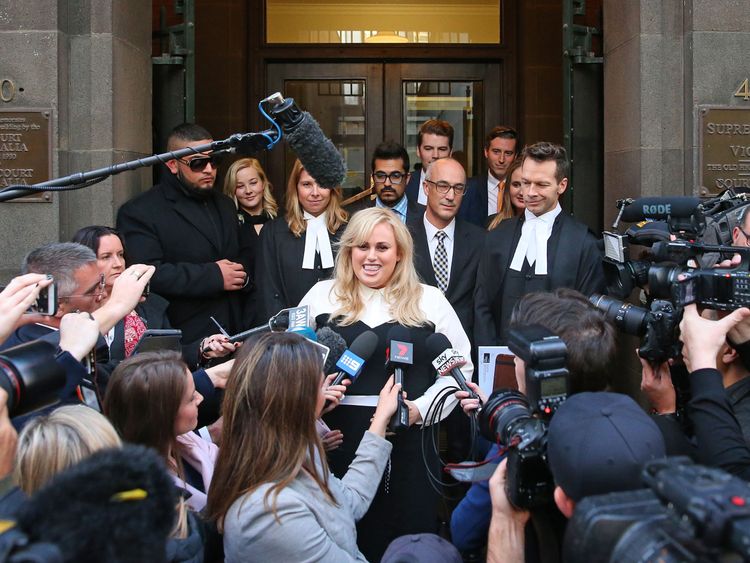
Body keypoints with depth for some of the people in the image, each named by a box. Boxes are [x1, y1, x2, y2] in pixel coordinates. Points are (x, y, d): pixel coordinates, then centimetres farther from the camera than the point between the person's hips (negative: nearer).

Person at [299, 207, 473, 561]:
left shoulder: (430, 300, 7)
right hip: (338, 440, 0)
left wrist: (420, 409, -8)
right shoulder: (322, 296, 9)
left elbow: (460, 367, 7)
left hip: (409, 442, 0)